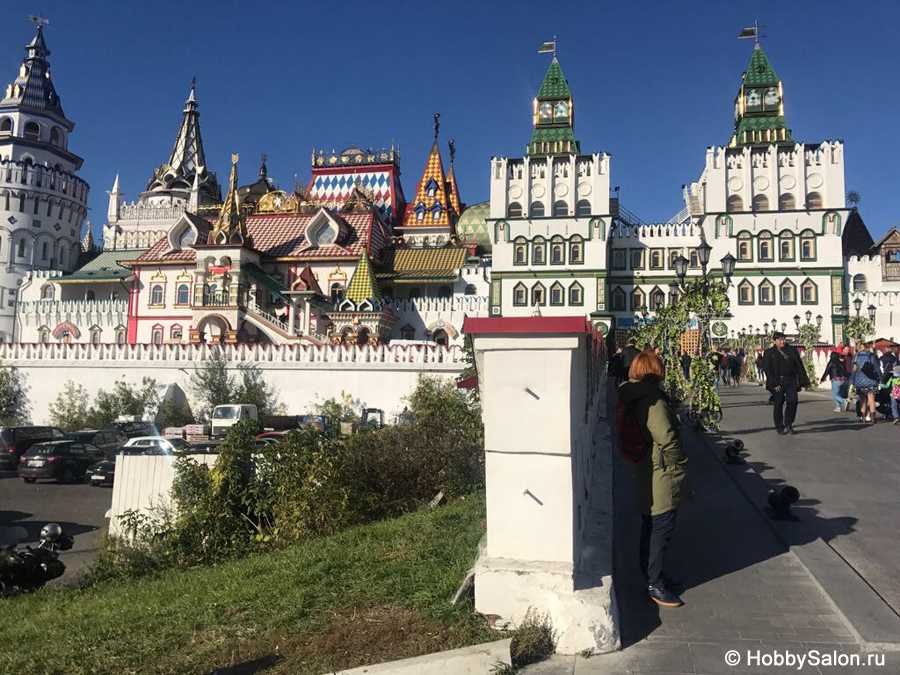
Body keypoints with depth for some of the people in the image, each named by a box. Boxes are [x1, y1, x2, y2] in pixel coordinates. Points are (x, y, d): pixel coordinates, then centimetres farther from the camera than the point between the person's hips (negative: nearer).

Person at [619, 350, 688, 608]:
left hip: (647, 473, 10)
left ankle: (652, 575, 34)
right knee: (661, 529, 0)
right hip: (663, 475, -10)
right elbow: (668, 439, -23)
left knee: (650, 527, 20)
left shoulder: (633, 398, 6)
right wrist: (680, 465, -8)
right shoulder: (653, 400, -22)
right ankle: (655, 585, 10)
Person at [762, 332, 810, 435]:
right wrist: (774, 383, -12)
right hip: (777, 382, -2)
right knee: (778, 404, 1)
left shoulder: (792, 350, 12)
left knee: (792, 401, -11)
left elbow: (799, 366, 12)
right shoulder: (769, 353, 3)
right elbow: (767, 369, -4)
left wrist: (803, 381, 5)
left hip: (791, 381, 2)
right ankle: (780, 427, 12)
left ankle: (788, 424, 4)